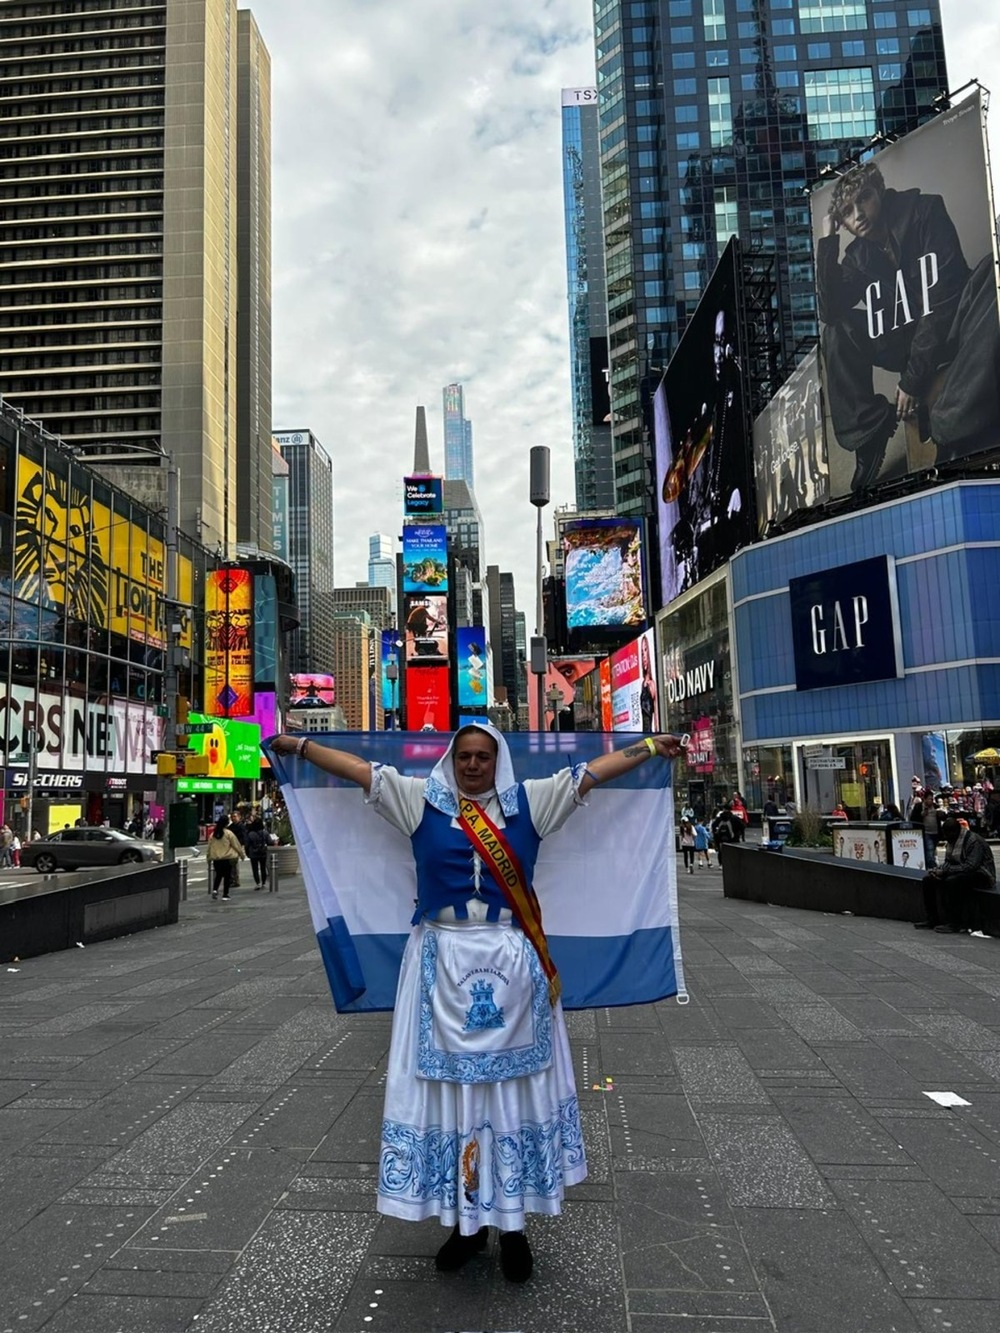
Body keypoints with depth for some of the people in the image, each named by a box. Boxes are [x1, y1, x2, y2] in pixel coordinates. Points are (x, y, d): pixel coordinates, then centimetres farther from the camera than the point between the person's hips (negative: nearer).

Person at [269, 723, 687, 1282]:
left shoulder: (529, 802, 4)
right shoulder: (423, 800, 4)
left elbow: (591, 772, 6)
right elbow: (359, 769, 7)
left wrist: (651, 747, 7)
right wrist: (299, 746, 10)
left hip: (510, 967, 0)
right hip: (443, 964, 0)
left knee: (511, 1084, 8)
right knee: (450, 1085, 8)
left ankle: (513, 1223, 22)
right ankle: (466, 1221, 24)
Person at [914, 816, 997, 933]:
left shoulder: (974, 841, -22)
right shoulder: (953, 840, 4)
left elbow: (970, 866, -30)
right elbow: (948, 861, 10)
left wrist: (945, 871, -29)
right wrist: (938, 870, -12)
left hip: (980, 876, -9)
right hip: (961, 873, 9)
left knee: (951, 881, -35)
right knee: (928, 878, -6)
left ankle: (955, 924, -26)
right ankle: (931, 919, -4)